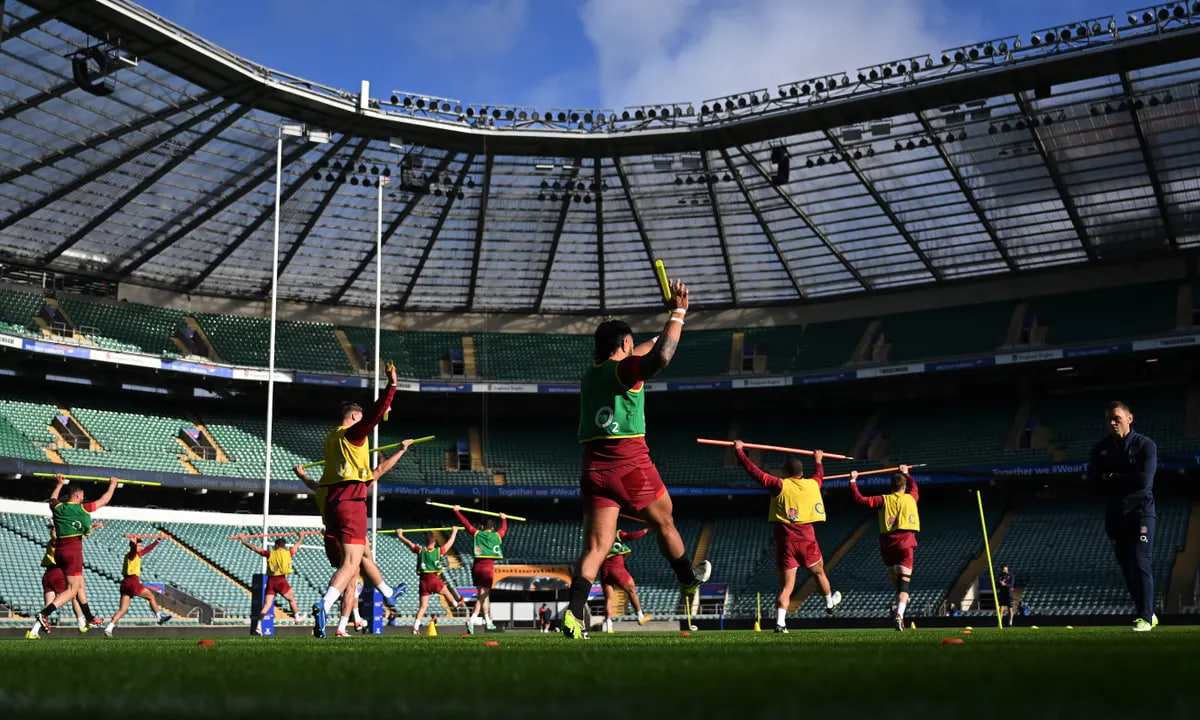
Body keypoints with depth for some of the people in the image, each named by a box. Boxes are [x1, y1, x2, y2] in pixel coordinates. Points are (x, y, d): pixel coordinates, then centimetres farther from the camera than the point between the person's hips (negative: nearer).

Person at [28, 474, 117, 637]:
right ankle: (44, 614, -26)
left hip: (59, 549, 7)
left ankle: (90, 618, 26)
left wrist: (59, 485, 49)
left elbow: (53, 499, 35)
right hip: (73, 549, -7)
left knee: (81, 585, 18)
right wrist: (112, 485, 24)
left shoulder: (57, 507, 9)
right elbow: (104, 500, 9)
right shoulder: (83, 508, -4)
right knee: (72, 590, -9)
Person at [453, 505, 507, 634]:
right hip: (488, 568, -3)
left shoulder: (477, 533, 7)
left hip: (477, 567, 3)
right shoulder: (496, 536, 9)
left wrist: (457, 511, 25)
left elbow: (465, 522, 13)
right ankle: (471, 620, -23)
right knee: (482, 596, -4)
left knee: (483, 595, 16)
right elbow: (504, 529, 30)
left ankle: (488, 622, 22)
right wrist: (504, 519, 50)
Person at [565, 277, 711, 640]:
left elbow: (642, 353, 37)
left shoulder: (591, 374, 19)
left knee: (596, 545, -1)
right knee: (664, 523, 18)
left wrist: (670, 323, 45)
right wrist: (678, 314, -11)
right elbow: (660, 357, -23)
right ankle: (689, 581, 38)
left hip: (593, 466, 5)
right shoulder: (624, 369, -2)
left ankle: (574, 612, -17)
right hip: (629, 462, -5)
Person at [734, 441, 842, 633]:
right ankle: (830, 603, 49)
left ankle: (780, 622, -15)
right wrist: (818, 461, 51)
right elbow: (819, 475, 30)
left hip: (785, 541, -2)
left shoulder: (780, 485, -4)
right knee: (819, 573, 27)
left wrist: (739, 451, 8)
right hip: (807, 540, 2)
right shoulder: (812, 485, 5)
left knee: (786, 586, -1)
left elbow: (755, 471, -3)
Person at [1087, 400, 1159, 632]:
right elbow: (1093, 480, 1)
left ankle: (1145, 618, -13)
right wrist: (1127, 481, -9)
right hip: (1115, 515, 5)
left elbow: (1145, 480, -16)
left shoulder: (1145, 445, -4)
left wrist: (1113, 478, -6)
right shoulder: (1101, 448, 10)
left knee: (1140, 563, -14)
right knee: (1127, 567, 6)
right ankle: (1148, 614, 18)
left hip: (1140, 511, -5)